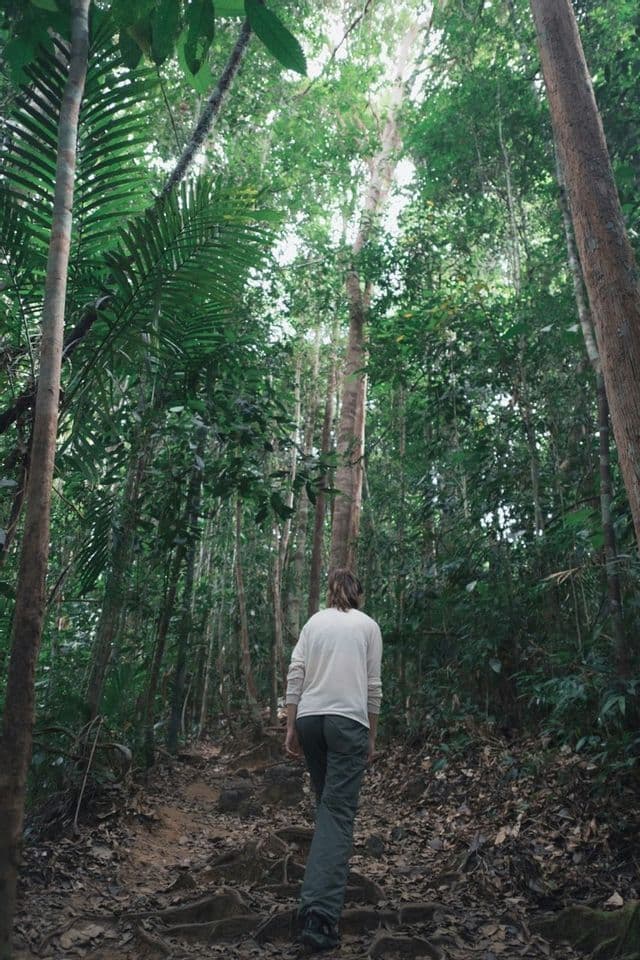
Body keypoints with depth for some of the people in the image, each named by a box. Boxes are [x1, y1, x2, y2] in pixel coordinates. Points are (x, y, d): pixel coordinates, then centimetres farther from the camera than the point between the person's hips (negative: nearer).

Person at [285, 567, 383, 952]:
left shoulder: (314, 622, 10)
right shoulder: (368, 625, 4)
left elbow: (295, 677, 4)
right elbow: (373, 686, 2)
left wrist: (291, 728, 8)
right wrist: (372, 737, 10)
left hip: (310, 719, 4)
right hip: (348, 721, -4)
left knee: (328, 803, 22)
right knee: (339, 812, -7)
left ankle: (330, 874, 36)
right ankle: (320, 912, -18)